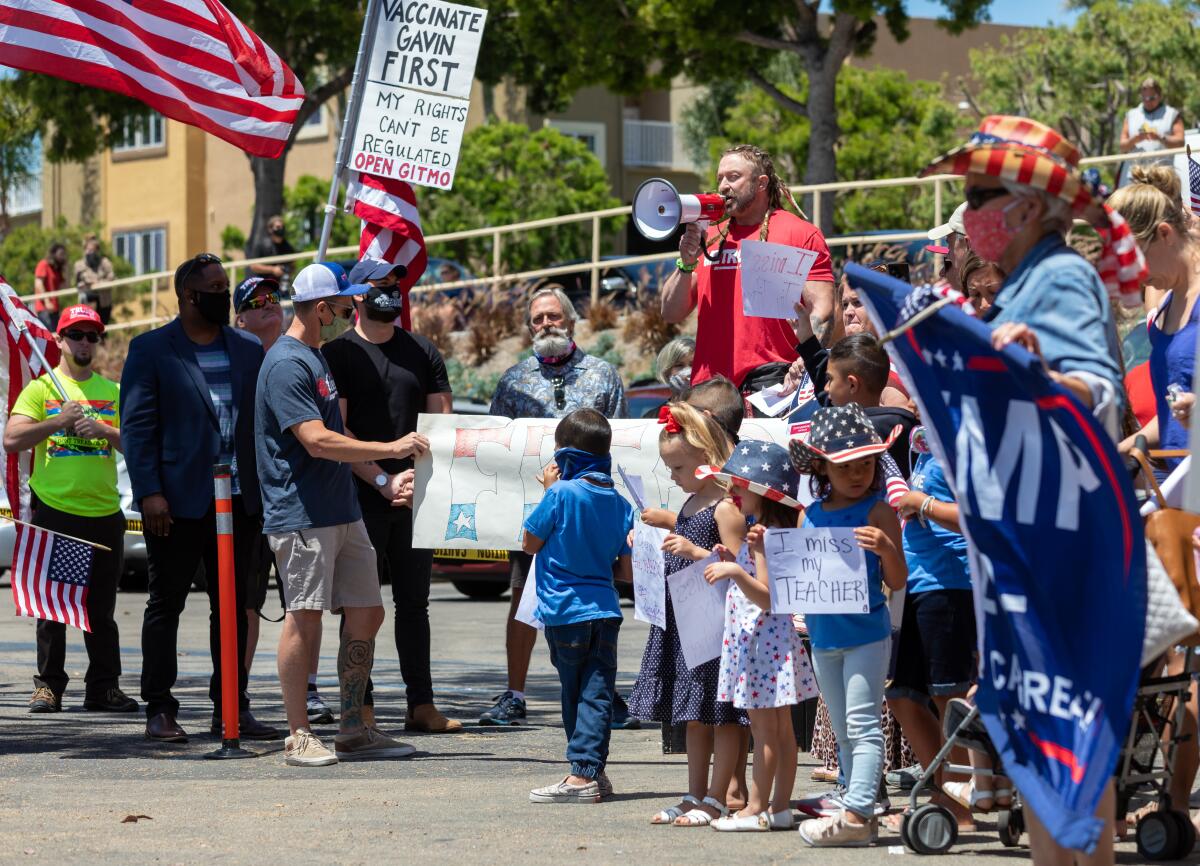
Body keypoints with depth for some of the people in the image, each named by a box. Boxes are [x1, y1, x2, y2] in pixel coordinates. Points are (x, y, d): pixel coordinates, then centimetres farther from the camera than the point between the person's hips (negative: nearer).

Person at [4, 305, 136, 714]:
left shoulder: (112, 392, 12)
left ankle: (103, 687, 9)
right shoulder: (40, 389, 5)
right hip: (54, 509, -2)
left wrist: (103, 430, -13)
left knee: (102, 607, 4)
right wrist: (59, 422, -14)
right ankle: (49, 685, 7)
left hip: (104, 512, 2)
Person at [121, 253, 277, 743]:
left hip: (240, 500, 5)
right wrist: (149, 493, -13)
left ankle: (232, 706, 13)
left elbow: (263, 421, 15)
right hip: (178, 502, -4)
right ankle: (159, 710, 6)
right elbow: (136, 425, -5)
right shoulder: (151, 349, -1)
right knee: (165, 605, 2)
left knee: (233, 606, 7)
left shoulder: (248, 350, 12)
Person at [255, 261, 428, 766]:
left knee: (367, 614, 9)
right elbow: (317, 441, -22)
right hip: (301, 513, -10)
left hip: (343, 510, 10)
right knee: (305, 619, -6)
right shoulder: (287, 364, -14)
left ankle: (353, 730, 16)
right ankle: (299, 737, 0)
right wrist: (391, 449, -18)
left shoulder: (316, 358, 18)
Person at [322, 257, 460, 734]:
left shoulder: (422, 351, 13)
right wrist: (383, 480, -14)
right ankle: (360, 706, 0)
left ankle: (421, 703, 10)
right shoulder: (338, 353, 0)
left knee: (414, 601, 8)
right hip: (361, 495, -4)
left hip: (415, 497, 4)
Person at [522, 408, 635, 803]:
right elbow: (628, 572, 5)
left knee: (574, 693, 6)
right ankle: (589, 768, -1)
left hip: (565, 611, -4)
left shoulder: (562, 494, -12)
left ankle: (583, 776, 6)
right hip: (605, 611, 4)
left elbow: (529, 544, -1)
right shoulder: (621, 505, 4)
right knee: (597, 693, 3)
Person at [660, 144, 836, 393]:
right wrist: (686, 263, 0)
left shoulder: (801, 234, 2)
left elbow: (822, 310, -5)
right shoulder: (709, 239, 18)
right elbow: (671, 313, 16)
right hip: (709, 382, 5)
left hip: (770, 380, -5)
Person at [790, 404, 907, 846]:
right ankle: (860, 817, 17)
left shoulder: (877, 512, -8)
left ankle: (856, 811, -13)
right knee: (843, 731, 11)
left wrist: (885, 549, -27)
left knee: (862, 723, -10)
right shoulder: (810, 516, 9)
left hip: (866, 633, -7)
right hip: (824, 638, 7)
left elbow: (897, 582, -9)